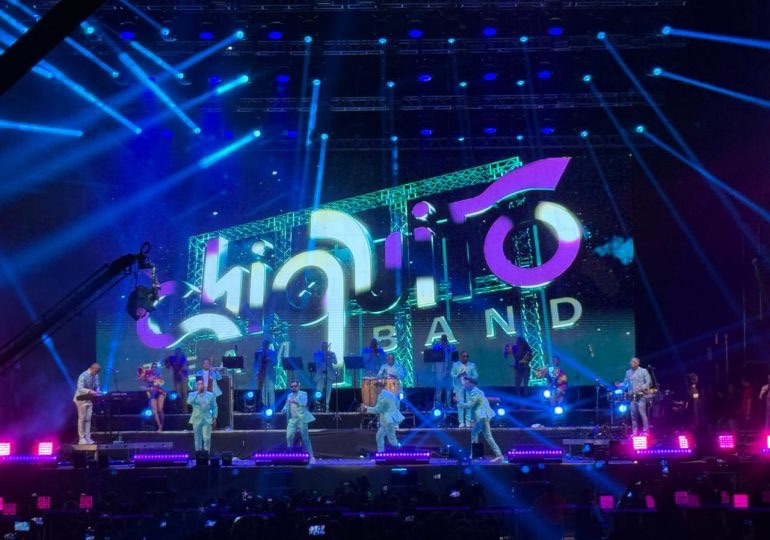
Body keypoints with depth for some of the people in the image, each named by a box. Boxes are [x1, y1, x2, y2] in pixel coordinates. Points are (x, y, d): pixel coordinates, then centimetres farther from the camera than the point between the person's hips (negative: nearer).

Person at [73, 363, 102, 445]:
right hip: (81, 399, -7)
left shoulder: (96, 375, 0)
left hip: (90, 399, 7)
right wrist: (90, 391, -43)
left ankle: (87, 437, 9)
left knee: (88, 419, 7)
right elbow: (80, 388, -30)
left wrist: (98, 391, -14)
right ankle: (81, 438, 1)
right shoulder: (83, 376, -22)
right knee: (82, 418, -3)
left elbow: (96, 386, 9)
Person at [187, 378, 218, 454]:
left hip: (207, 420, -1)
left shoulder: (210, 395, 3)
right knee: (197, 438, 6)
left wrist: (214, 418, 0)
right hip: (197, 420, 1)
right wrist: (197, 392, -19)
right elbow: (189, 402, -19)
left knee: (207, 438, -6)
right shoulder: (192, 394, 2)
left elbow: (214, 407, 6)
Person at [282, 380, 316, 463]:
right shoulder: (289, 396, 18)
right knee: (289, 437, -9)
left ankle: (311, 457, 2)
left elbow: (304, 403, -16)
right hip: (292, 420, 5)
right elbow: (287, 405, 17)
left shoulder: (303, 394, 1)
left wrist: (295, 401, -26)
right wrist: (285, 409, -5)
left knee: (305, 438, -3)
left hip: (301, 419, -4)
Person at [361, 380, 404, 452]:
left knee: (392, 439, 0)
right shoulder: (390, 393, 10)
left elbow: (377, 410, -18)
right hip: (388, 419, 10)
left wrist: (366, 409, -10)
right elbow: (397, 405, 16)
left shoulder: (381, 396, -18)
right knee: (379, 436, 14)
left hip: (389, 420, -10)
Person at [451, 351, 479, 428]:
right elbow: (452, 375, 1)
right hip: (459, 387, -1)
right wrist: (459, 375, -19)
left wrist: (469, 378, -17)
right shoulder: (455, 365, 7)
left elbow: (476, 376, 3)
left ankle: (468, 422, 2)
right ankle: (461, 422, -1)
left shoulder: (472, 365, 8)